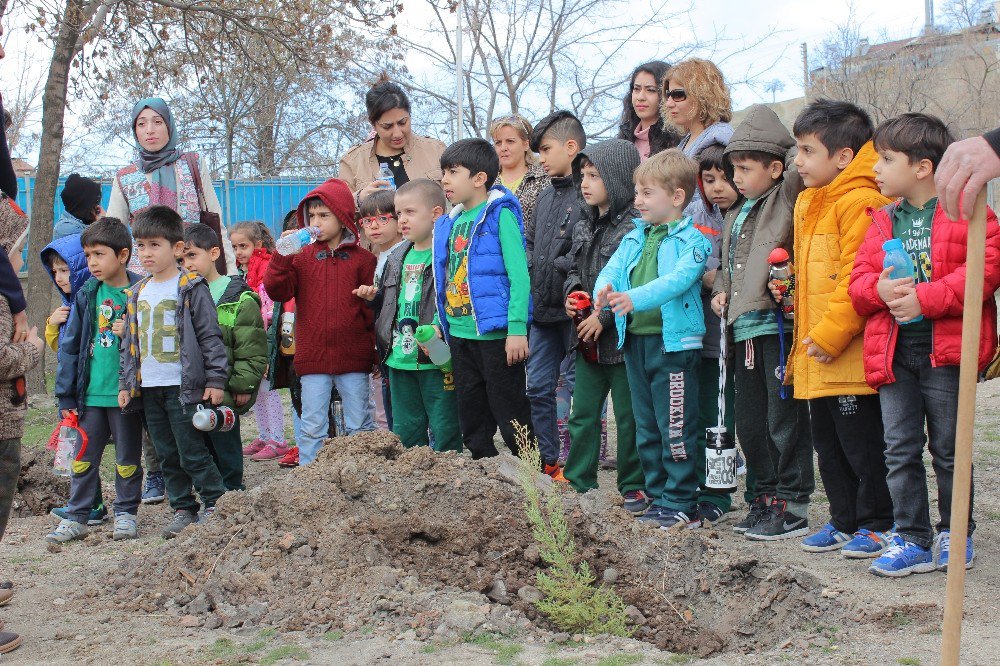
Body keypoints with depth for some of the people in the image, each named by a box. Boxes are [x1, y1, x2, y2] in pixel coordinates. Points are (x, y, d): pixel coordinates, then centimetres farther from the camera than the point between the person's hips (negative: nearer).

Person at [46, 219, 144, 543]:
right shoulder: (86, 296, 4)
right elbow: (70, 346, 7)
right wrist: (66, 395, 4)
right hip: (91, 393, 3)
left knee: (127, 458, 8)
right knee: (83, 457, 8)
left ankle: (126, 513, 21)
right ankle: (77, 517, 17)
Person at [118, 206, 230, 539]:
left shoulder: (191, 288, -7)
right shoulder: (137, 293, 13)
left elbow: (210, 335, -8)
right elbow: (129, 342, 18)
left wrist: (216, 379, -12)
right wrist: (125, 383, 14)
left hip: (183, 386, -7)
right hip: (148, 387, 7)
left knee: (192, 454, -5)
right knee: (167, 455, 11)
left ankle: (216, 505, 5)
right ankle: (183, 509, 19)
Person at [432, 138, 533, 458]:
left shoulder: (500, 215, -10)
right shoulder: (450, 223, 12)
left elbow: (519, 275, -15)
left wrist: (517, 329, -20)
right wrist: (439, 324, 14)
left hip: (495, 333, -8)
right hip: (460, 333, 8)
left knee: (512, 418, -2)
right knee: (472, 420, 14)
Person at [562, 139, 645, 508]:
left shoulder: (635, 228, -14)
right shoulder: (584, 228, 12)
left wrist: (603, 316, -18)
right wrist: (572, 293, 1)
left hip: (623, 337, -8)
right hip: (588, 339, 8)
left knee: (629, 418, 3)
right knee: (582, 415, 11)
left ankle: (635, 487, 13)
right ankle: (578, 484, 20)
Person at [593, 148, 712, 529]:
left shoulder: (692, 240, -7)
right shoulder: (633, 239, 14)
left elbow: (678, 280, -22)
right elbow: (611, 269, 3)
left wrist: (635, 298, -34)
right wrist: (604, 290, -21)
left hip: (673, 341, -8)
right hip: (635, 339, 8)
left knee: (676, 428, -5)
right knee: (646, 428, 14)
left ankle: (682, 505, 3)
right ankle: (658, 498, 23)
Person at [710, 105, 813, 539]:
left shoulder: (788, 198, -3)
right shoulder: (735, 215, 21)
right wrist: (721, 291, 16)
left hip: (778, 325, -9)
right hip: (744, 329, 9)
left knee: (785, 420, -4)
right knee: (750, 424, 13)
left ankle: (792, 507, 2)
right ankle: (765, 498, 25)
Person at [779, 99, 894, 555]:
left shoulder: (860, 202, -16)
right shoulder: (808, 202, 15)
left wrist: (830, 335, -20)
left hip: (849, 356, -9)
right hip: (816, 356, 10)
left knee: (862, 441, 1)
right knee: (827, 441, 16)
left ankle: (876, 523, 13)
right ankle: (844, 520, 27)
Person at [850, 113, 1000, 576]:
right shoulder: (882, 221, 12)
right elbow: (859, 279, 11)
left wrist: (923, 298, -20)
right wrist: (879, 289, -13)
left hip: (945, 349, -5)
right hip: (892, 351, 5)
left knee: (949, 449, 6)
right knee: (900, 449, 4)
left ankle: (955, 534, 21)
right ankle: (913, 540, 12)